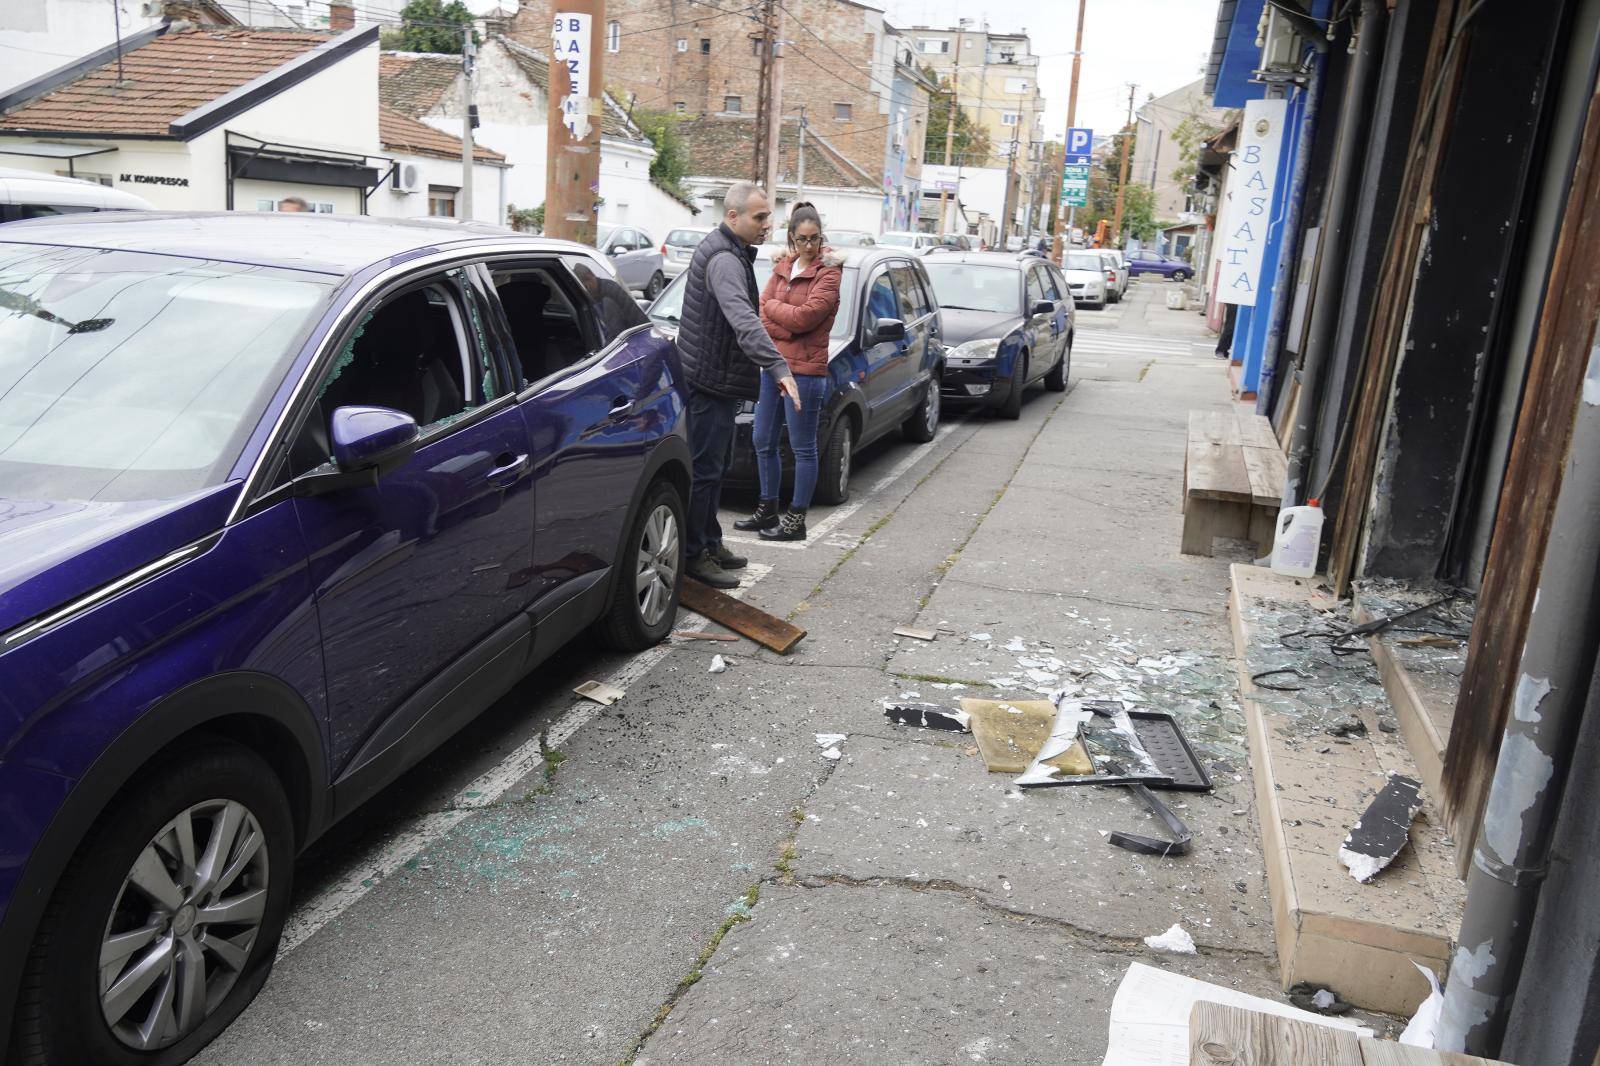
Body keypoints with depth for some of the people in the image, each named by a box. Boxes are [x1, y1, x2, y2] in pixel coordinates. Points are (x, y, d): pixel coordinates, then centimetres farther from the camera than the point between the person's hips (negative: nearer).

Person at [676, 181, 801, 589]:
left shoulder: (729, 251, 15)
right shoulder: (723, 258, -20)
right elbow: (743, 320, -36)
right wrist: (778, 367, -45)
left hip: (719, 378, 11)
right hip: (709, 380, -11)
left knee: (715, 466, 18)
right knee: (704, 470, -5)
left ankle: (709, 543, 29)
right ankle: (693, 555, 3)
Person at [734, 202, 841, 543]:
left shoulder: (828, 273, -8)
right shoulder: (783, 267, 10)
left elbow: (804, 317, -19)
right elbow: (760, 314, 1)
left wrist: (772, 305, -5)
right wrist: (788, 327, -15)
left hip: (805, 370, -7)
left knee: (803, 448, 2)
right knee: (763, 444, 15)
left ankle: (796, 521, 11)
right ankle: (767, 512, 29)